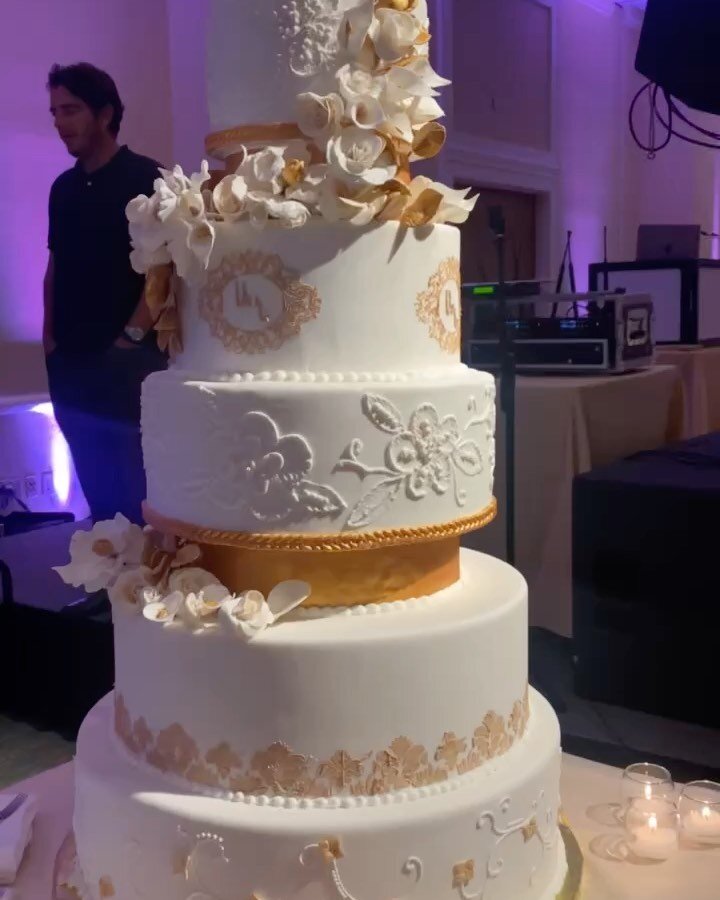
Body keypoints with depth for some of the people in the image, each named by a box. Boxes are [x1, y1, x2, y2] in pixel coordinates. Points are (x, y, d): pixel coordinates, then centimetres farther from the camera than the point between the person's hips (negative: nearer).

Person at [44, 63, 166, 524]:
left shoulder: (145, 178, -5)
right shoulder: (63, 187, 13)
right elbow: (56, 267, 18)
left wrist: (132, 335, -14)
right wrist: (49, 336, 8)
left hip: (127, 364, -6)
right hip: (71, 366, 6)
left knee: (140, 499, -1)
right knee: (97, 495, 14)